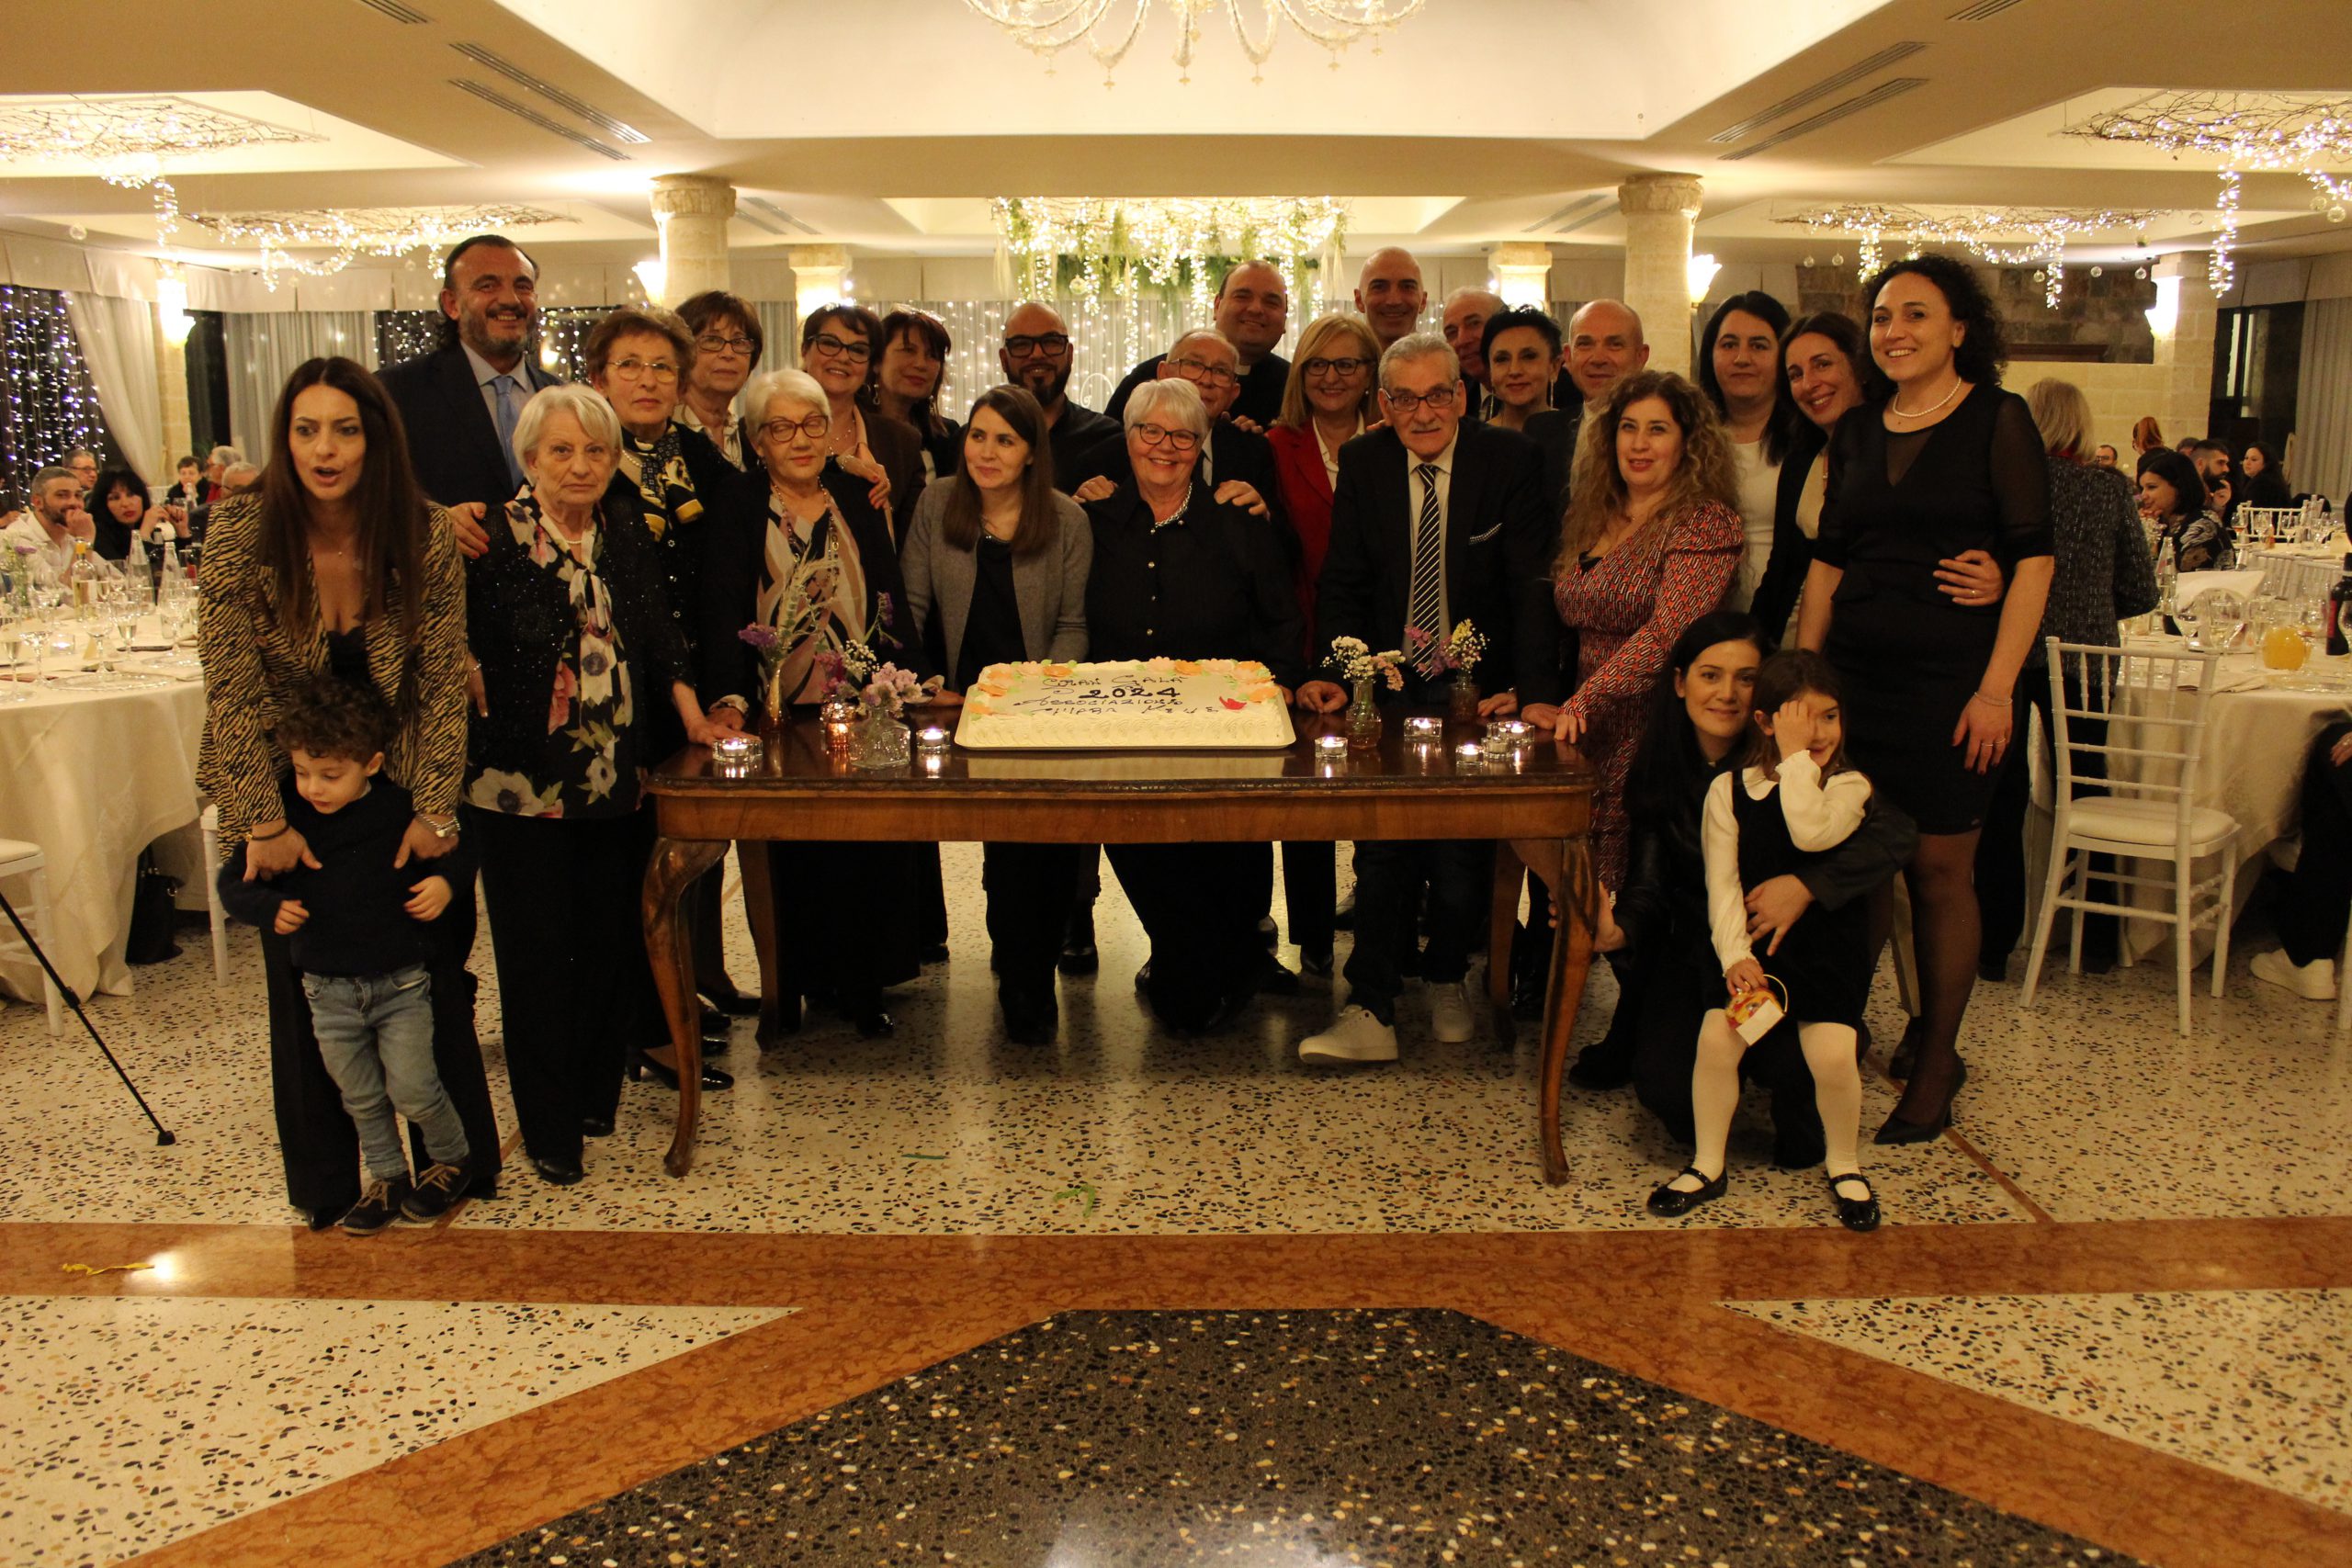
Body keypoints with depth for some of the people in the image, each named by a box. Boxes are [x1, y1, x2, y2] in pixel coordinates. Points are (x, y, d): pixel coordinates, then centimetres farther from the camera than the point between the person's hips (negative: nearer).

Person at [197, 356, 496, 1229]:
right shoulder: (240, 535, -15)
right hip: (291, 797, 0)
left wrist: (434, 812, -17)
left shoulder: (425, 535, -13)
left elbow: (442, 683, -11)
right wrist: (267, 823, -19)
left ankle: (460, 1163, 28)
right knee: (306, 990, 10)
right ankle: (326, 1189, 27)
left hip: (402, 790, 0)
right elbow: (232, 693, -15)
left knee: (434, 981, 7)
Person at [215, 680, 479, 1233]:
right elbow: (232, 883, 3)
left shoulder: (404, 810, -11)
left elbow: (460, 850, 6)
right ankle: (386, 1177, 32)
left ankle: (453, 1157, 24)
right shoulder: (283, 817, -7)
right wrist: (269, 908, -16)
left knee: (412, 1088, -2)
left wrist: (446, 881, -15)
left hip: (401, 981, -3)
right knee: (360, 1097, 14)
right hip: (327, 989, 3)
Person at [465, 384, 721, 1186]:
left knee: (611, 940, 12)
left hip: (618, 782, 5)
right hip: (522, 784, -4)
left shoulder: (630, 539, 8)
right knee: (538, 953, 4)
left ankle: (596, 1098, 30)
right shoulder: (493, 541, -8)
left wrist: (692, 713, 5)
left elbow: (661, 641, 14)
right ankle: (549, 1127, 17)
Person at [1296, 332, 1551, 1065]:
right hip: (1390, 687, 1)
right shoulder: (1361, 463, 0)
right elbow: (1343, 583, 0)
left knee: (1463, 851, 3)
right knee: (1382, 850, -7)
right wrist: (1336, 673, -16)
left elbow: (1531, 585, -10)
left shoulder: (1510, 461, -6)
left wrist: (1531, 689, -22)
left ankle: (1447, 977, 28)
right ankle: (1371, 1012, -2)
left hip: (1478, 691, -1)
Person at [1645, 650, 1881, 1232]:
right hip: (1748, 947, 1)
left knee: (1832, 1051, -20)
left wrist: (1798, 760, -14)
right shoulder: (1729, 789, 3)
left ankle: (1843, 1166, 8)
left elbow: (1812, 833, -23)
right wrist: (1736, 955, -14)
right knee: (1716, 1036, -20)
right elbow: (1722, 883, -2)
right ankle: (1707, 1165, 1)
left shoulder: (1848, 786, 0)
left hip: (1826, 947, -1)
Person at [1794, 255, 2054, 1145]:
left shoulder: (1997, 420, -2)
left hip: (1952, 677, -4)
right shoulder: (1857, 431, 12)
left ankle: (1937, 1062, 14)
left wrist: (1997, 686, -14)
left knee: (1940, 870, 1)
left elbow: (2033, 558, -7)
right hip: (1855, 671, 4)